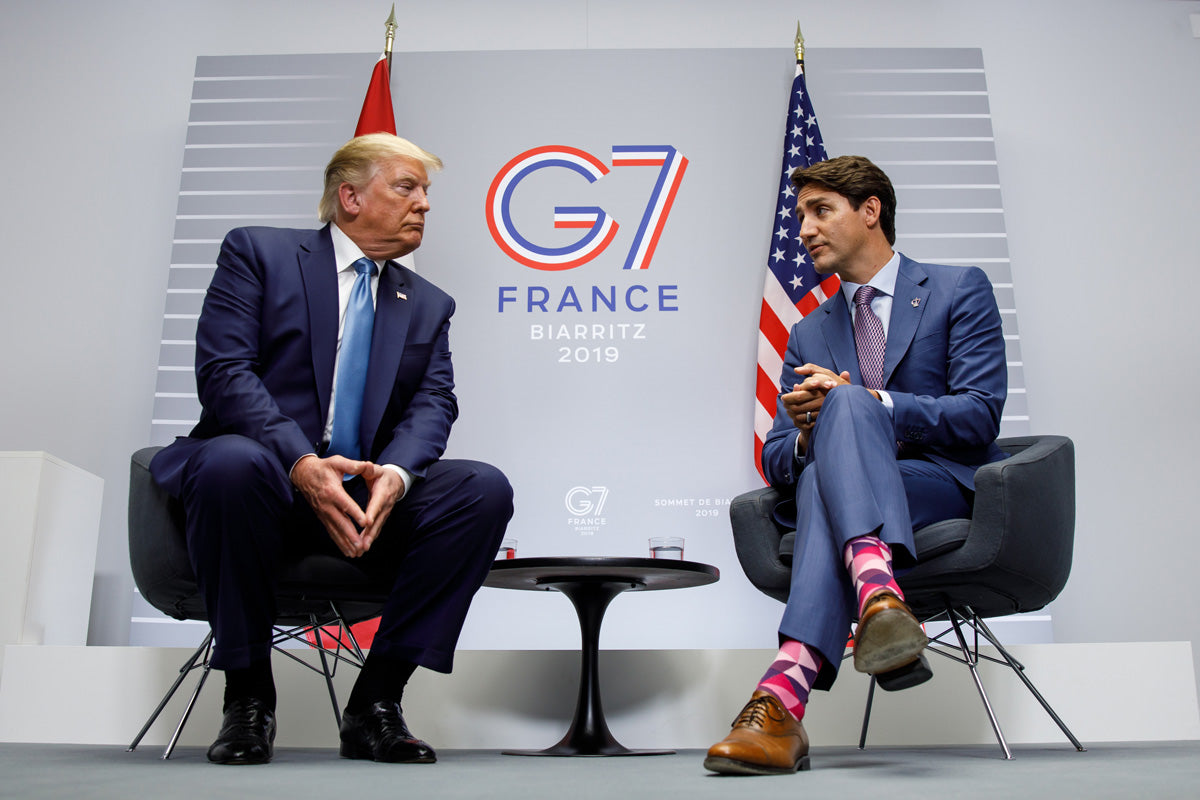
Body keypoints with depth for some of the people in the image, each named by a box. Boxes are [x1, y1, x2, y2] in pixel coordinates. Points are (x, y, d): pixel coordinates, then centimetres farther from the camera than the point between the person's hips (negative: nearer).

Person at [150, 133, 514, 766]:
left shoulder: (429, 305, 18)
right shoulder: (257, 252, 6)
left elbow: (432, 403, 3)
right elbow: (223, 371, -8)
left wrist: (394, 472, -21)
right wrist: (303, 464, -24)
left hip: (369, 493, 4)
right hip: (267, 471, -3)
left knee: (485, 488, -21)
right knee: (232, 462, -37)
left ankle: (376, 700, -14)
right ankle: (247, 695, -15)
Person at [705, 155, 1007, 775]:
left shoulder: (960, 289, 10)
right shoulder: (808, 335, 22)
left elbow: (979, 416, -4)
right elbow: (776, 462, 14)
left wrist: (864, 403, -16)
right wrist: (808, 435, -11)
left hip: (950, 490, -3)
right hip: (847, 504, 3)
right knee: (817, 475, -33)